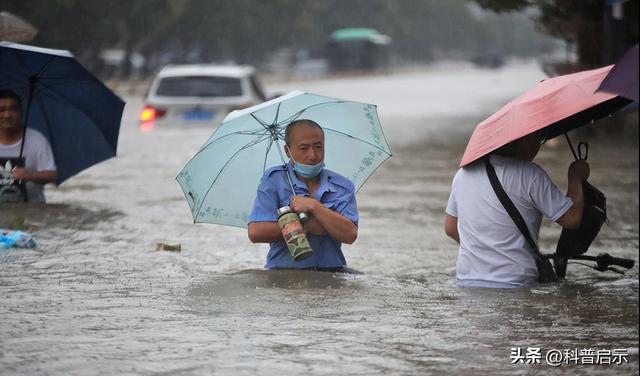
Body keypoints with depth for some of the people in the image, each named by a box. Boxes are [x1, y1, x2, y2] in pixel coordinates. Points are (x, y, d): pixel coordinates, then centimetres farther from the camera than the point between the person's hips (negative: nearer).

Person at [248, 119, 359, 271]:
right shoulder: (273, 179, 5)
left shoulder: (343, 186, 10)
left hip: (330, 273, 2)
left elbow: (350, 235, -5)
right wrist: (307, 227, -7)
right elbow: (255, 232, -7)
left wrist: (314, 206, -10)